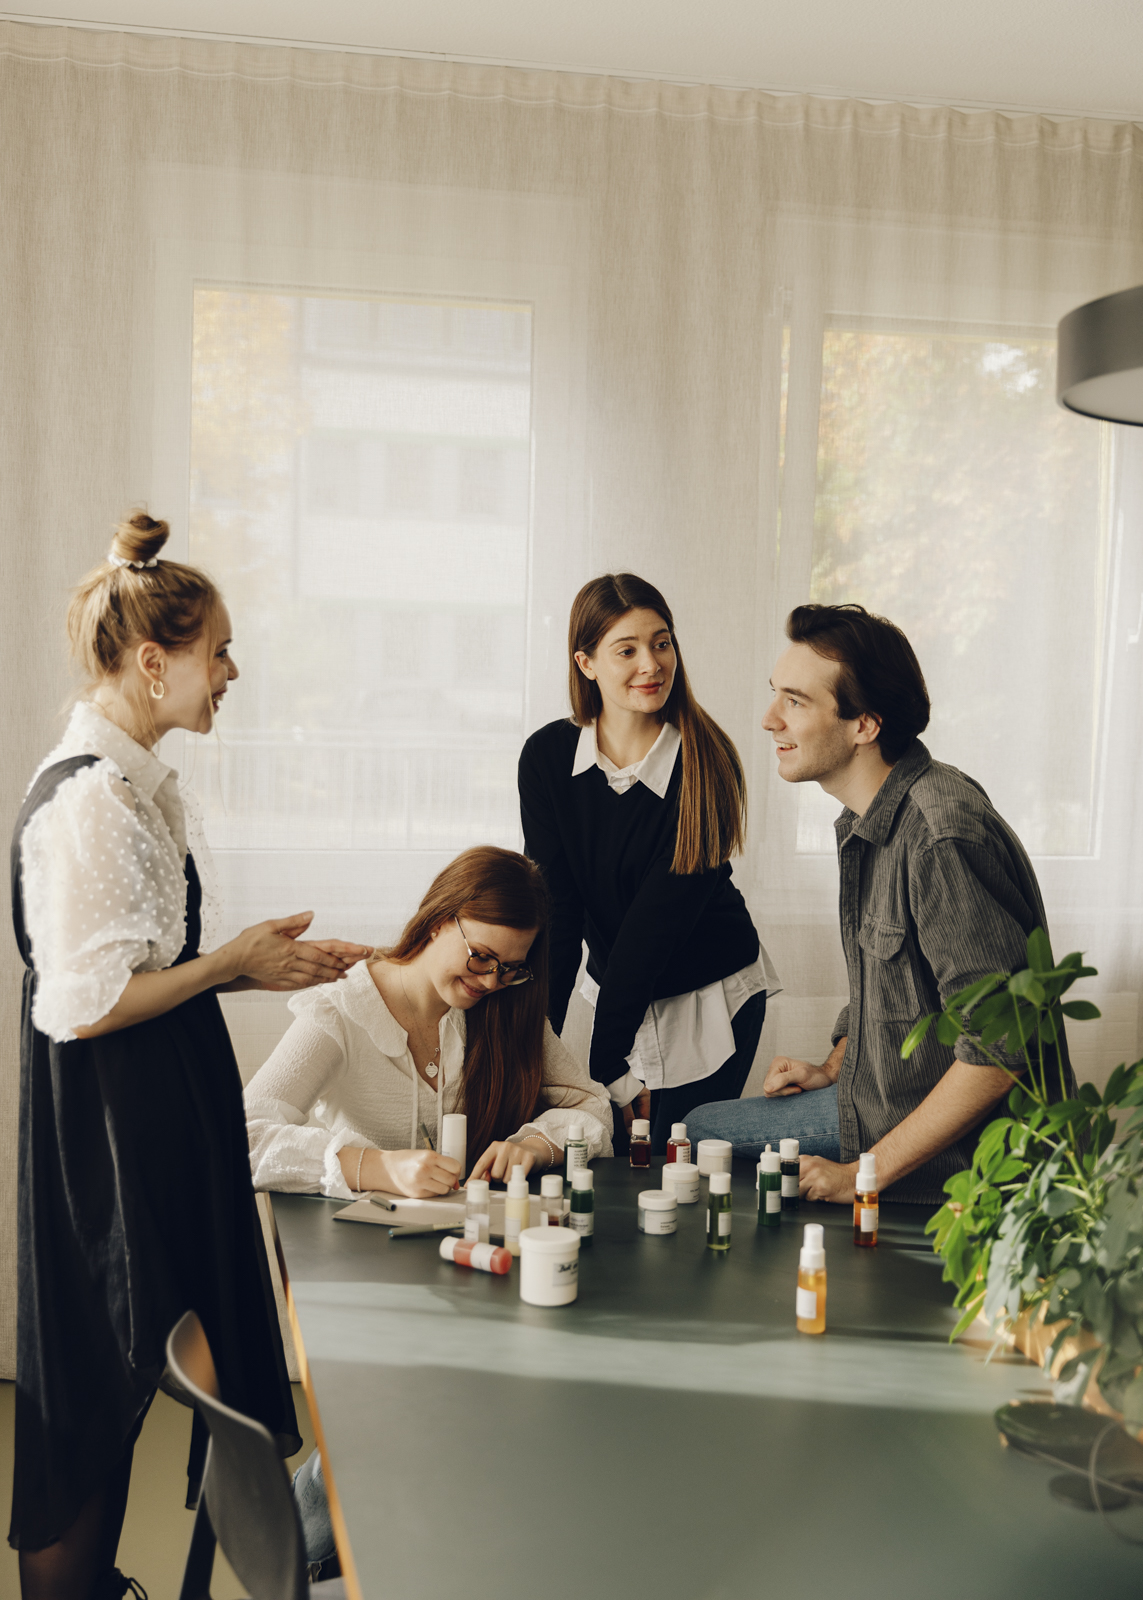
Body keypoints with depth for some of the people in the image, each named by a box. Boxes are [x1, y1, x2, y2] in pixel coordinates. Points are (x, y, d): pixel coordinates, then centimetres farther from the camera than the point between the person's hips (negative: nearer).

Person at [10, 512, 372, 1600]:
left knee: (130, 1381, 19)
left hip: (165, 1112, 10)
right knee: (96, 1389, 4)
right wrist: (236, 963, -14)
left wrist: (261, 966, 8)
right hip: (108, 1129, -10)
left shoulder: (136, 783, 11)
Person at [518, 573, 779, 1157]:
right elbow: (554, 908, -11)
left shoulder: (706, 765, -19)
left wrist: (606, 1063, -22)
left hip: (712, 996, -3)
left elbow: (660, 918, -22)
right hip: (619, 988, 3)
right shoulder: (547, 758, -10)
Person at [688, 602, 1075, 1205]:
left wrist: (865, 1175, -24)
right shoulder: (863, 824, 6)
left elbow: (1000, 1049, -30)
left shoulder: (945, 834, -28)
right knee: (701, 1131, 13)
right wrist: (833, 1068, 10)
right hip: (879, 1102, 9)